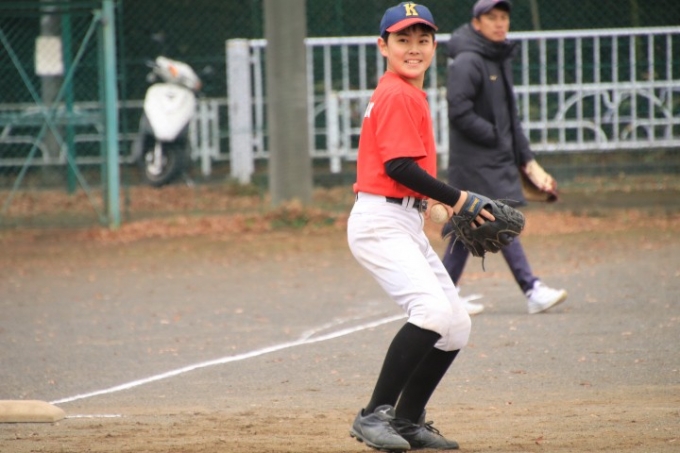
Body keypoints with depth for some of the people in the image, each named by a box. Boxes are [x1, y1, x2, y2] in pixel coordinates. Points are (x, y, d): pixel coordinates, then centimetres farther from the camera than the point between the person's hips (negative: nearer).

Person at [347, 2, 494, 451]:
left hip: (408, 225, 11)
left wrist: (435, 203, 12)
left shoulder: (408, 94, 19)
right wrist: (457, 199, -16)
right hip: (381, 223, -11)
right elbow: (399, 166, -20)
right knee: (434, 310, -27)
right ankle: (375, 414, -23)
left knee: (456, 325, 10)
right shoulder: (399, 96, -12)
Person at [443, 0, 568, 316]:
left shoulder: (500, 59, 16)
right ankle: (532, 291, -13)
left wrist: (525, 157, 18)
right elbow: (460, 112, -20)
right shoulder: (467, 62, -13)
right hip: (475, 161, -9)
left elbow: (508, 113, 21)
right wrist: (494, 136, -14)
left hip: (497, 159, 9)